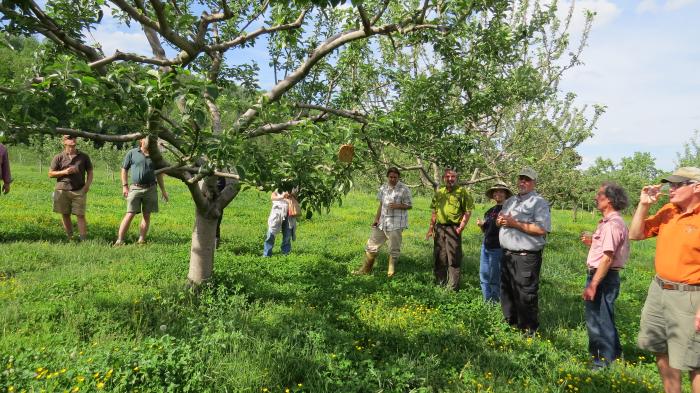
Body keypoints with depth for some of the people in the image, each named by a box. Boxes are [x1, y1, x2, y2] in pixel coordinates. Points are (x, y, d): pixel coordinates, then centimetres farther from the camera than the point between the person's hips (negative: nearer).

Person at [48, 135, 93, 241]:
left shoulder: (83, 156, 7)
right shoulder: (59, 157, 4)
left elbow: (90, 172, 12)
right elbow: (50, 173, 7)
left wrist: (87, 185, -3)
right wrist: (64, 172, -10)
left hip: (79, 191, -1)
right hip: (62, 191, 1)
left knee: (80, 215, -5)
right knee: (65, 215, 8)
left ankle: (83, 239, -5)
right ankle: (69, 238, 19)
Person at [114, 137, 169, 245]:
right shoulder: (132, 153, 2)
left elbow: (159, 174, 16)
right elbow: (124, 170, 6)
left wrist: (163, 190, 14)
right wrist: (124, 186, -1)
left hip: (150, 189, 3)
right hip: (136, 188, -3)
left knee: (147, 215, 5)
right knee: (130, 214, -6)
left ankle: (141, 240, 12)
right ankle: (120, 240, -1)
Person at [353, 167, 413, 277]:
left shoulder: (404, 189, -9)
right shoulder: (383, 188, 8)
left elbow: (409, 206, -5)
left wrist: (397, 206, -22)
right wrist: (376, 219, 8)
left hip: (396, 224, -5)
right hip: (382, 222, 6)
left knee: (394, 249, 4)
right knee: (372, 245, 10)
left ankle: (391, 273, 19)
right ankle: (365, 270, 23)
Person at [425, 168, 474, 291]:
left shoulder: (462, 191, -2)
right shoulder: (439, 193, 14)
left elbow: (468, 211, -6)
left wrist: (461, 227, -14)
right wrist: (431, 228, 13)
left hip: (453, 229, -5)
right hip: (439, 229, 6)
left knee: (453, 259, -3)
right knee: (439, 258, 13)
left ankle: (453, 288, 4)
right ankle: (440, 284, 27)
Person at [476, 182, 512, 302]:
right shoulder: (489, 211, 15)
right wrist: (481, 225, 1)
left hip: (498, 248, -7)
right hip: (485, 247, 7)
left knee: (495, 279, 0)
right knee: (484, 276, 11)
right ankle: (487, 302, 23)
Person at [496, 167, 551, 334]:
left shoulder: (539, 202, -8)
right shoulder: (510, 201, 16)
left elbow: (542, 229, -20)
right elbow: (500, 221, 24)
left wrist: (515, 224, -19)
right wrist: (500, 220, -1)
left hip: (526, 257, -8)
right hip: (507, 255, 8)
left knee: (526, 295, -1)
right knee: (507, 292, 17)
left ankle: (529, 330, 13)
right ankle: (510, 323, 33)